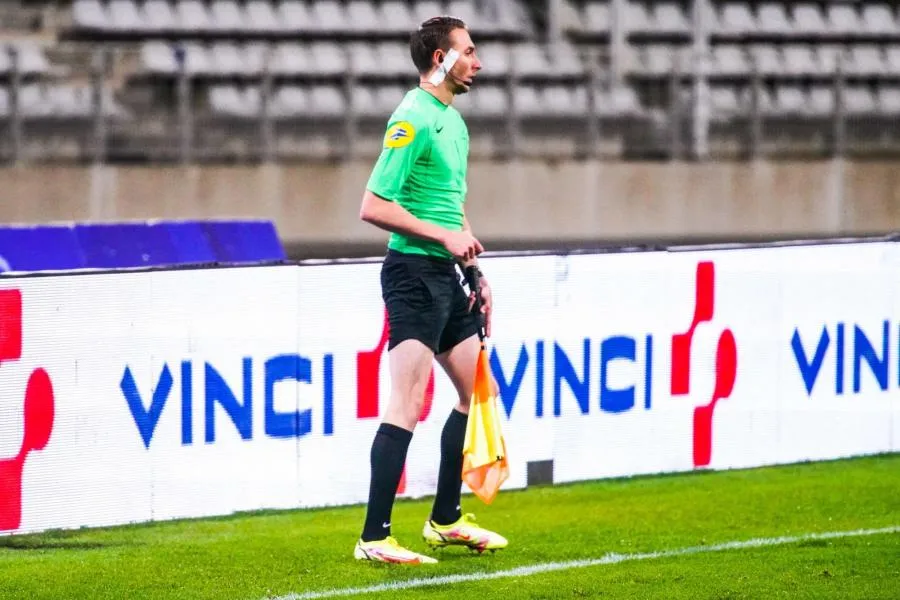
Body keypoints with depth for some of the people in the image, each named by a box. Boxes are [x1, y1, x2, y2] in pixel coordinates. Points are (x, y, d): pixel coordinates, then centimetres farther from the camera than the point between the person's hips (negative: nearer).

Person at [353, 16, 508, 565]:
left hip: (447, 277, 10)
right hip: (414, 273, -10)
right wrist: (445, 236, -19)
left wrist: (474, 269, 22)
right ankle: (375, 538, -14)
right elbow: (374, 207, -20)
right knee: (408, 404, -14)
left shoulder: (453, 121, 16)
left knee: (476, 391, 15)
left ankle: (447, 519, 26)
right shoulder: (413, 120, -14)